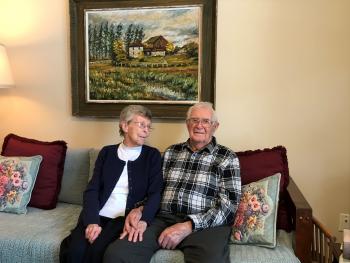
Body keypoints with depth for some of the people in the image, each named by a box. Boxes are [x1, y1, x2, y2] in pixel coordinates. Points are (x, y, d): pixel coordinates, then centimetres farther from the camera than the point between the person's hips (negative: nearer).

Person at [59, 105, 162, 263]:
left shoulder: (152, 155, 7)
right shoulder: (107, 152, 12)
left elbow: (155, 194, -4)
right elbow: (92, 189, 3)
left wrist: (143, 221, -23)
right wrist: (92, 222, -14)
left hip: (126, 218, -1)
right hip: (97, 215, 2)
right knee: (75, 250, -25)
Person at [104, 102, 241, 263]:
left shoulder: (227, 158, 5)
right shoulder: (171, 152, 17)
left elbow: (228, 206, -4)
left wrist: (187, 226, -16)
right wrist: (139, 209, -4)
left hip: (206, 225, -3)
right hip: (163, 219, 3)